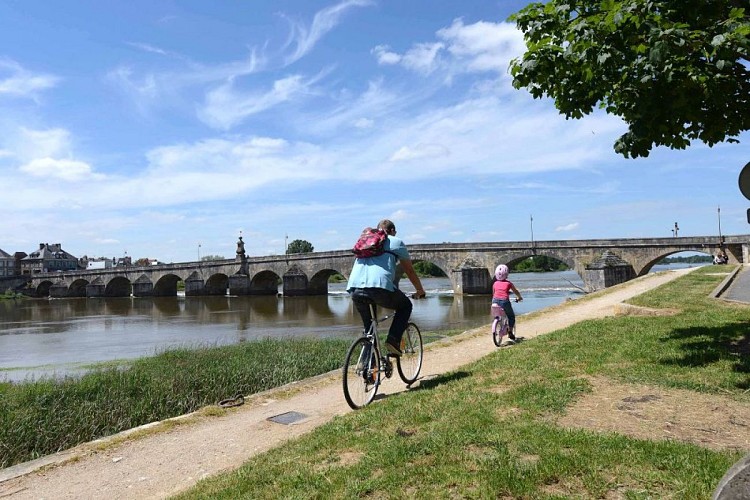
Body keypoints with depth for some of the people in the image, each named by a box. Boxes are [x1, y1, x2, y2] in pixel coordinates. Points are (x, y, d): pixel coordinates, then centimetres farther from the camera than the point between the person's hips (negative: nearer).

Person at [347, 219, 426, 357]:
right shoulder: (396, 242, 20)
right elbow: (410, 271, 27)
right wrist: (420, 291, 43)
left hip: (354, 289, 5)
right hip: (380, 287, -4)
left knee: (368, 325, 27)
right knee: (406, 306, 23)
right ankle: (393, 340, 6)